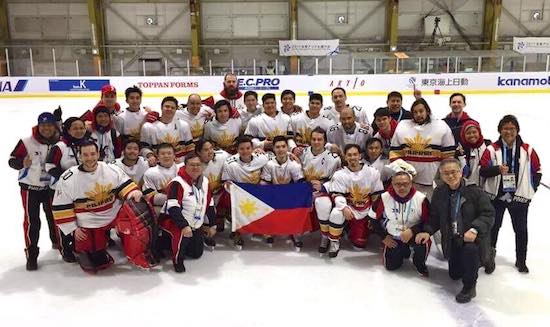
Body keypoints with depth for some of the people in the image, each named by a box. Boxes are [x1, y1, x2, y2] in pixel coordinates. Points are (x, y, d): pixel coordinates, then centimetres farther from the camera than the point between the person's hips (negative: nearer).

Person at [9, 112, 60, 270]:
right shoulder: (27, 142, -13)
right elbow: (12, 160, -10)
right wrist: (22, 163, -28)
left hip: (51, 187, 3)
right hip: (30, 187, -3)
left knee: (54, 216, 19)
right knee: (32, 220, -2)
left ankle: (57, 241, 43)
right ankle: (31, 254, 9)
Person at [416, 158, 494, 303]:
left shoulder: (475, 191, -16)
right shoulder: (439, 193, -1)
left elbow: (488, 214, -16)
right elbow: (434, 216, 8)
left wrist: (475, 229, -30)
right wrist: (427, 231, -9)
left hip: (472, 237, -5)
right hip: (453, 240, 5)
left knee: (470, 249, -40)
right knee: (454, 275, 13)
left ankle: (469, 287, -15)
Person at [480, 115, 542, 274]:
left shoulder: (527, 150, -1)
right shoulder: (492, 150, -6)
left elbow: (537, 171, 8)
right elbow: (483, 171, -10)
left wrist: (531, 189, 2)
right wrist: (497, 169, -26)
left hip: (519, 197, 2)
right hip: (496, 195, -1)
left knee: (521, 229, 11)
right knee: (493, 226, 8)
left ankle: (521, 260, 27)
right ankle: (489, 254, 26)